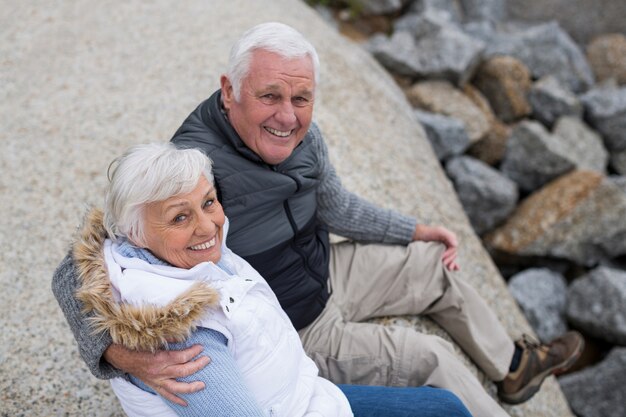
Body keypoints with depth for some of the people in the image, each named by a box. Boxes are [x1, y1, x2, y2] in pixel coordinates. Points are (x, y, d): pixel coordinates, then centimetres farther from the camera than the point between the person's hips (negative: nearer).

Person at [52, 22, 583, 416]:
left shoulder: (301, 136, -14)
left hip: (324, 273, 8)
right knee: (429, 357, -9)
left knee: (439, 265, 14)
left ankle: (511, 366, 38)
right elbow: (77, 273, -35)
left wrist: (416, 231, 8)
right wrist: (123, 353, -52)